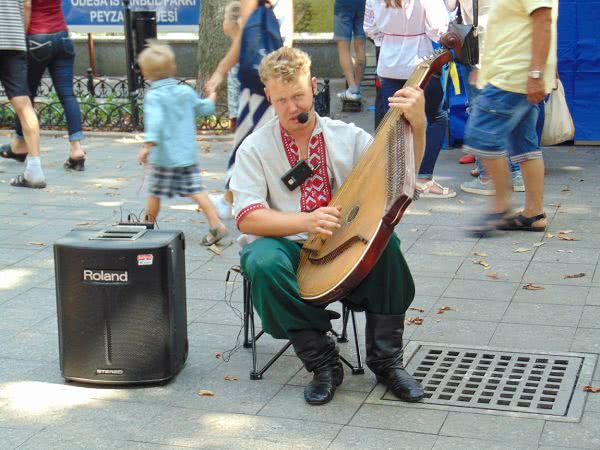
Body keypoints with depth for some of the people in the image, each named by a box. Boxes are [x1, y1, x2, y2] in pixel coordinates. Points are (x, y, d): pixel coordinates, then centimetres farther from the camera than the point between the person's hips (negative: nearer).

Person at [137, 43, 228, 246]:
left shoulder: (153, 96, -12)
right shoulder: (186, 91, 5)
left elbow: (155, 121, -28)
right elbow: (205, 108, 17)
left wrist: (148, 145, -37)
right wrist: (211, 98, 38)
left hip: (164, 156, -5)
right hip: (188, 154, 5)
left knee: (155, 194, 11)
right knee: (196, 190, 4)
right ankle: (216, 224, -8)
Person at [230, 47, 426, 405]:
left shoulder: (347, 136, 5)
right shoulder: (255, 148, -1)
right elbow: (247, 218, -10)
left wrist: (417, 125, -21)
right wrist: (307, 221, -25)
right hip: (285, 244, -1)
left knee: (385, 242, -29)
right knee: (264, 264, -36)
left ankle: (386, 359, -15)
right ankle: (323, 362, -20)